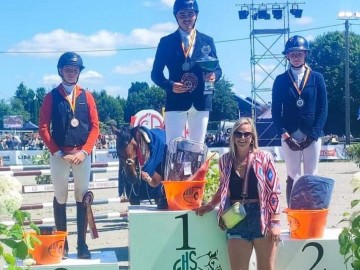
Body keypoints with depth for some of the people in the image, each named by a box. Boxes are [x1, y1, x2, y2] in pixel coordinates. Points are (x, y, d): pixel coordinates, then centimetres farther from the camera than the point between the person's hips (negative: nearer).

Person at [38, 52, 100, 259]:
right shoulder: (51, 97, 3)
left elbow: (95, 126, 4)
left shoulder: (86, 96, 8)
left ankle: (82, 244, 8)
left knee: (83, 199, 3)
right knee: (60, 199, 4)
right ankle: (62, 244, 10)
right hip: (59, 155, -1)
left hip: (82, 155, 1)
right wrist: (57, 152, -9)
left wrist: (84, 151, -8)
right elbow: (43, 128, -1)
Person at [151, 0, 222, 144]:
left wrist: (214, 75, -11)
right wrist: (170, 85, -14)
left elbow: (217, 68, 14)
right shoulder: (166, 42, 6)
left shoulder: (207, 41, 12)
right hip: (176, 101, -2)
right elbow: (156, 73, 5)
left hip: (201, 102, 3)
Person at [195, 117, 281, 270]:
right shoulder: (225, 160, 6)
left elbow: (274, 191, -4)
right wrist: (211, 205, 10)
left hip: (262, 219, -2)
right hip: (236, 221, 2)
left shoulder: (264, 158, -3)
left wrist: (275, 223, -8)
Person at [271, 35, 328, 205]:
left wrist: (312, 135, -9)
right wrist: (285, 135, -10)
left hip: (312, 136, 0)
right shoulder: (280, 80, 5)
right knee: (293, 176, 2)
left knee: (311, 177, 3)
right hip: (289, 136, 0)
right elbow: (276, 111, 2)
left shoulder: (317, 78, 4)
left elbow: (323, 109, 0)